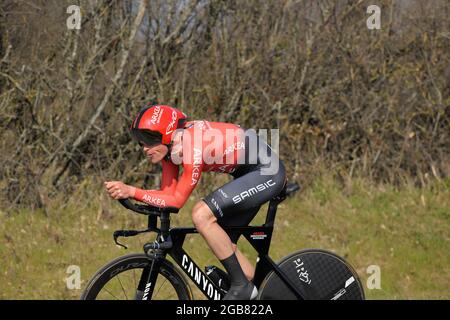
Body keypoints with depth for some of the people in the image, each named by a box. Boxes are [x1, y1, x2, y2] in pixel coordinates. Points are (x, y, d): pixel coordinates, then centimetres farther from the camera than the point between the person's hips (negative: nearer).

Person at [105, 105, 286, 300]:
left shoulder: (193, 147, -29)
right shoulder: (169, 145, -3)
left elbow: (177, 200, -23)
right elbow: (168, 193, -4)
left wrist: (132, 192, -29)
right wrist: (126, 193, -18)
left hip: (267, 171, -10)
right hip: (248, 173, 10)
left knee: (201, 214, -21)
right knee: (222, 243, 9)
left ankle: (241, 286, -13)